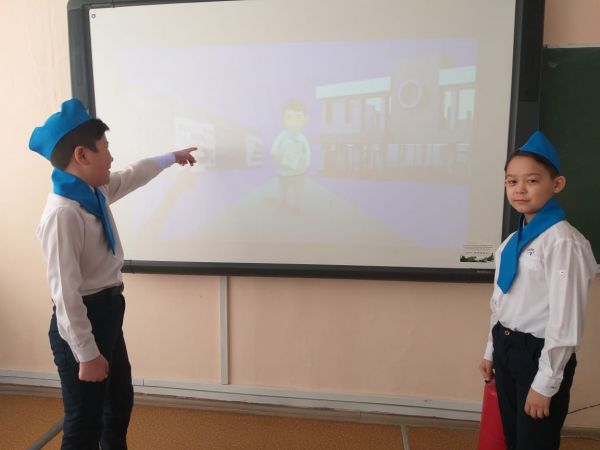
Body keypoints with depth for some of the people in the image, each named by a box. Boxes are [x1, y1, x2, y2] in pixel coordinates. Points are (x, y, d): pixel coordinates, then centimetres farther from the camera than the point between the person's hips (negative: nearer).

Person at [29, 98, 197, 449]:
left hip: (108, 313, 10)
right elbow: (65, 293, -26)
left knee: (121, 402, 25)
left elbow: (134, 176, 23)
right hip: (83, 321, -10)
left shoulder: (96, 193, 2)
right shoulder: (63, 213, -26)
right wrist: (86, 354, -22)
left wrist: (172, 157, 36)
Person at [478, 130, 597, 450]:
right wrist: (492, 351, 17)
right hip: (507, 349, 8)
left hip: (539, 353, -7)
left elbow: (565, 321, -20)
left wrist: (545, 383, -16)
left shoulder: (562, 242, -20)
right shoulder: (514, 240, 5)